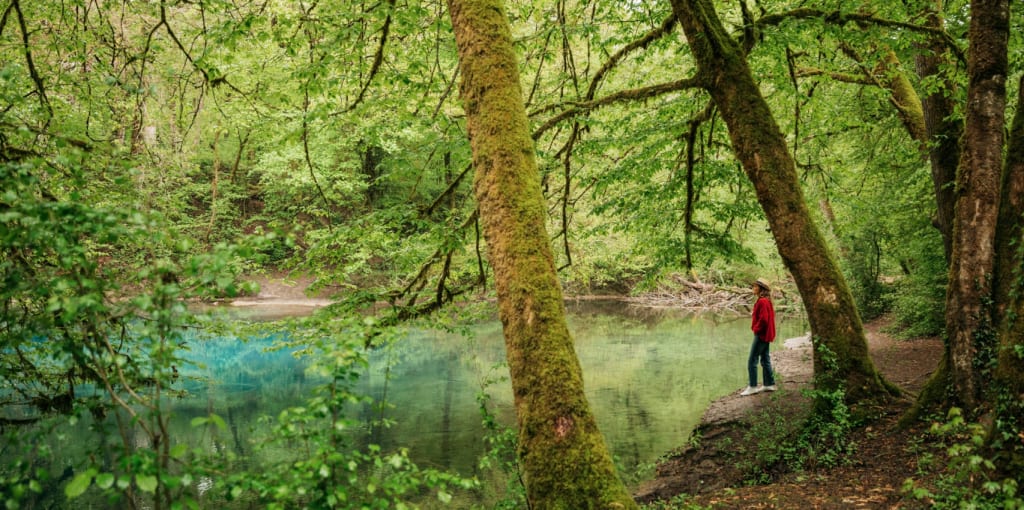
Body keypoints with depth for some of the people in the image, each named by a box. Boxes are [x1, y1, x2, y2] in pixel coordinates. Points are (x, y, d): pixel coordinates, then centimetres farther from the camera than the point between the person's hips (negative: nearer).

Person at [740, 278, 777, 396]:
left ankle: (752, 386, -5)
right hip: (766, 334, 10)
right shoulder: (766, 300, 12)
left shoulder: (762, 301, -18)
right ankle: (770, 384, 20)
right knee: (765, 359, 15)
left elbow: (763, 319, -23)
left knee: (752, 361, -7)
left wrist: (756, 329, -13)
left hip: (761, 334, -10)